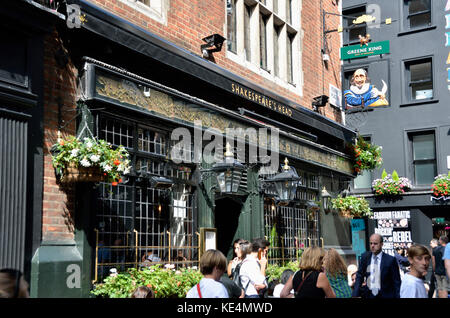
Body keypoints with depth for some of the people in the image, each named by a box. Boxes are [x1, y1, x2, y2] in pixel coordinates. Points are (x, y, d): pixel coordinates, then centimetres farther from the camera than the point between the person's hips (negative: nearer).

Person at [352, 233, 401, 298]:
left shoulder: (390, 260, -7)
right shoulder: (365, 257, 4)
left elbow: (396, 282, -3)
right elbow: (359, 276, 6)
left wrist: (397, 296, -8)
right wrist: (355, 295, -5)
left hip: (385, 295, -2)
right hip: (368, 295, 3)